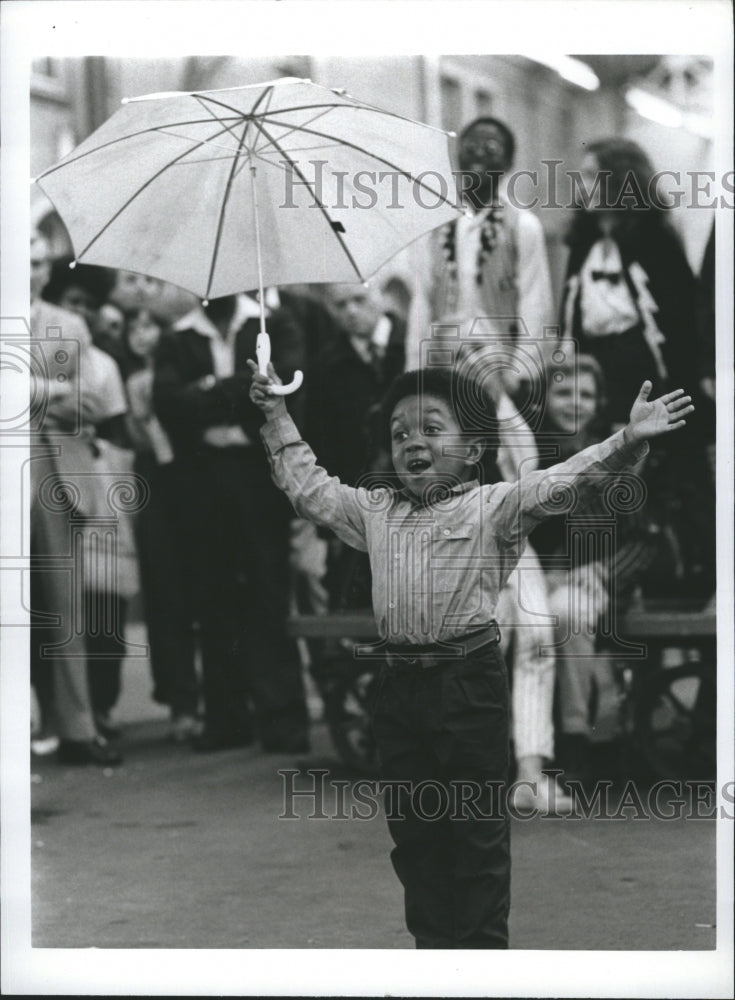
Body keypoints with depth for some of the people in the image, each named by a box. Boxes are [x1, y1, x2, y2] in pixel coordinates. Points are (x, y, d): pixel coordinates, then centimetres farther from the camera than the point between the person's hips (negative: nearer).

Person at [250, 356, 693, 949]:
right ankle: (433, 942, 23)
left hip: (469, 682, -5)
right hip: (400, 686, 5)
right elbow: (310, 488, 24)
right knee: (412, 827, 12)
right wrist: (278, 418, 22)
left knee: (477, 830, 2)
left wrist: (626, 442, -28)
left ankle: (484, 944, 10)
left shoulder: (493, 507, -2)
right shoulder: (374, 512, 14)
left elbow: (562, 481, -13)